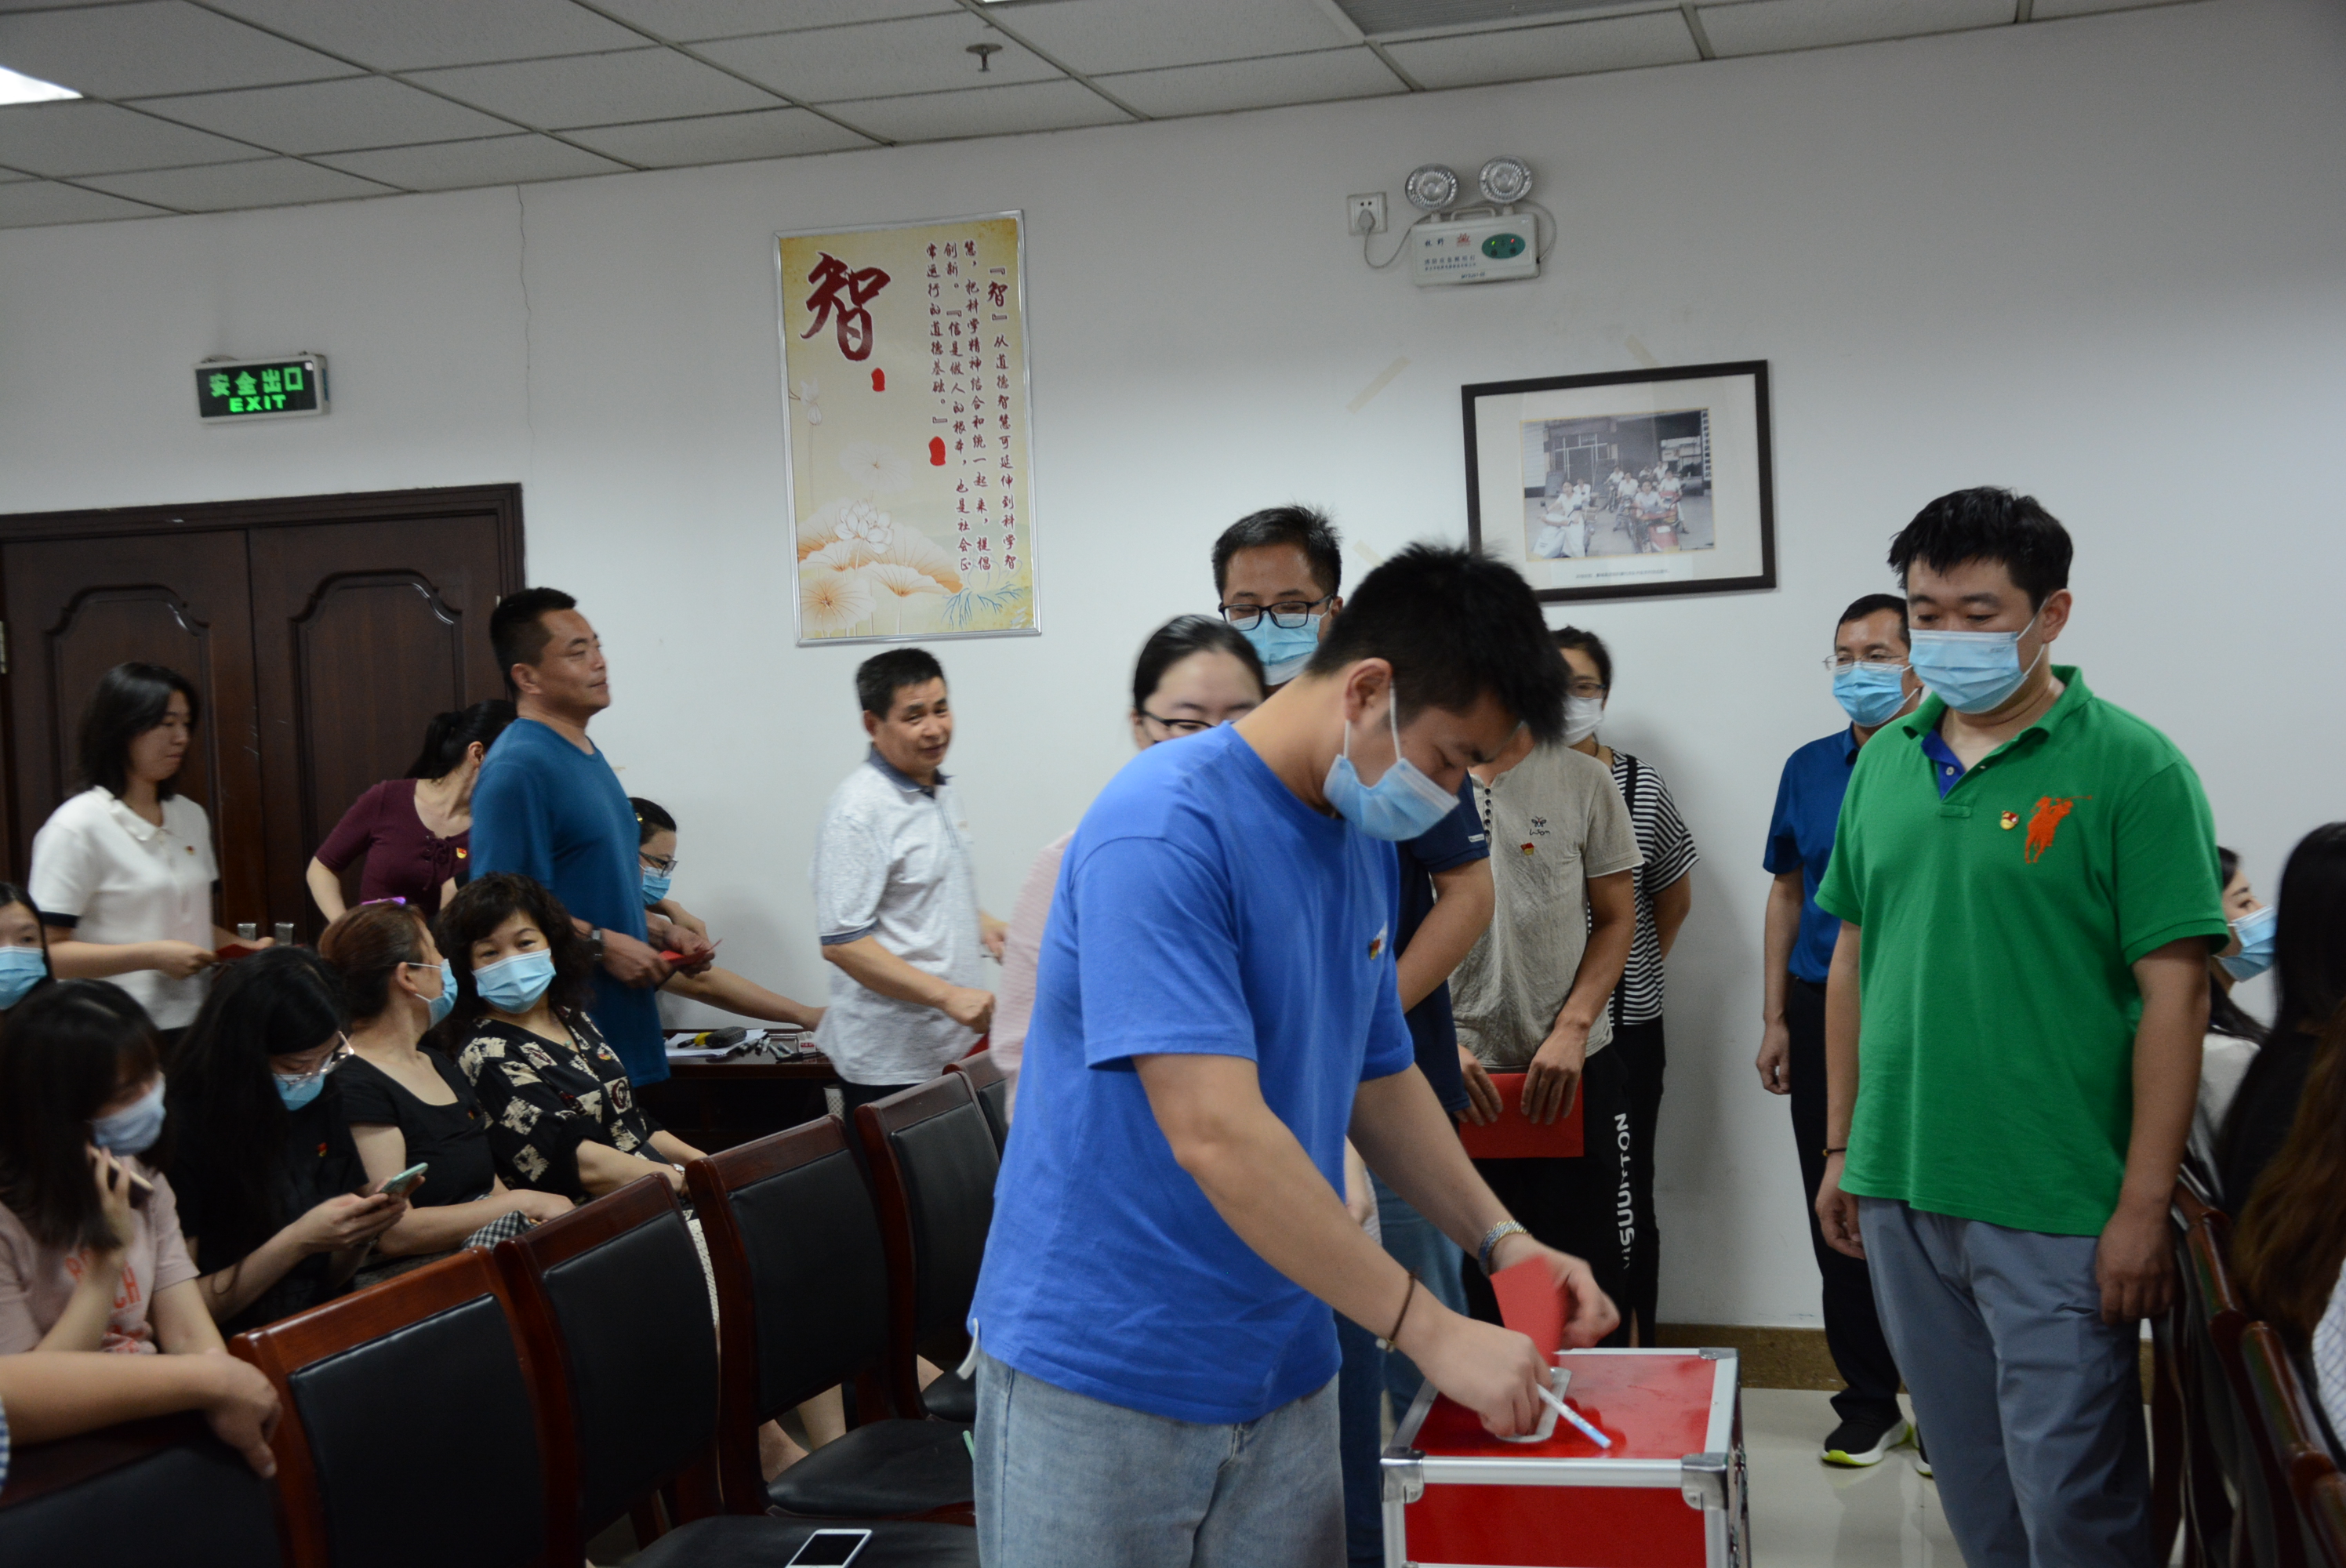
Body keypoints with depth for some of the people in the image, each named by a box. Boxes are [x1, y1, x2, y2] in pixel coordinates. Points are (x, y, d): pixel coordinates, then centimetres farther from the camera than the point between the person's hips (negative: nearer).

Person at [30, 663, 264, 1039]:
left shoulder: (191, 817, 12)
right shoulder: (76, 828, -10)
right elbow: (46, 952, -15)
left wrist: (246, 949, 3)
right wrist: (152, 956, -21)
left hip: (194, 1024, 6)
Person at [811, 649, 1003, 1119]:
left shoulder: (943, 793, 13)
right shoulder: (858, 810, -16)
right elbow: (841, 942, -21)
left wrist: (983, 925, 7)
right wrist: (947, 995, -24)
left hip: (955, 1046, 8)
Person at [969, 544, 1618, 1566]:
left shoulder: (1366, 844, 6)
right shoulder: (1163, 830, -20)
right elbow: (1218, 1135, -27)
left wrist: (1502, 1242, 3)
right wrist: (1433, 1333, -23)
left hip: (1282, 1371, 7)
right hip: (1099, 1377, -7)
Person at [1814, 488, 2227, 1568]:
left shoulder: (2130, 769, -8)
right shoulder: (1883, 762, 8)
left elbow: (2173, 993, -11)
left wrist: (2144, 1206, -14)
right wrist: (1841, 1149, 14)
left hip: (2056, 1211, -5)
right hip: (1899, 1194, 5)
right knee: (1970, 1479, 16)